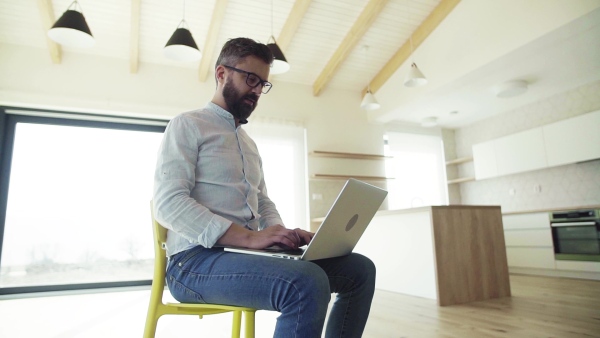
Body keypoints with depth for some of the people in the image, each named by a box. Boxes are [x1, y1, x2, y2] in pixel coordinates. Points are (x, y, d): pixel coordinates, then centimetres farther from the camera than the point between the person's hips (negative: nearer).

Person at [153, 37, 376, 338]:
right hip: (197, 259, -7)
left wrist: (282, 234, -1)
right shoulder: (187, 126, -1)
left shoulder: (249, 144, 23)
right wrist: (248, 237, -24)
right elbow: (168, 203, -15)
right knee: (308, 284, -34)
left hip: (246, 252, 8)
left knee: (360, 269, -4)